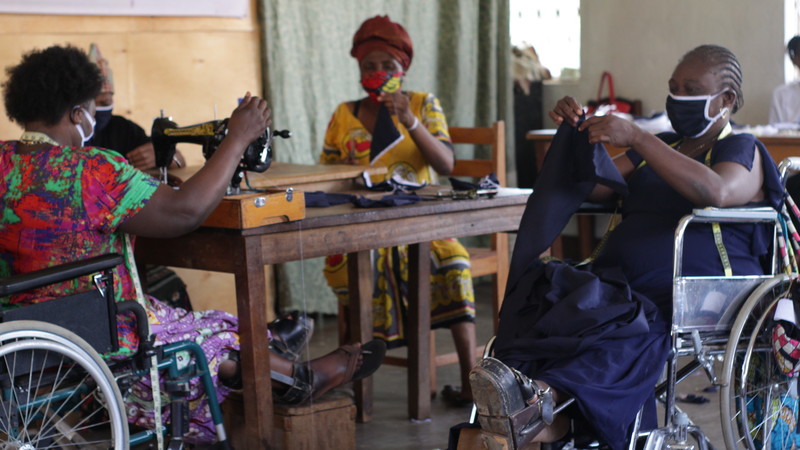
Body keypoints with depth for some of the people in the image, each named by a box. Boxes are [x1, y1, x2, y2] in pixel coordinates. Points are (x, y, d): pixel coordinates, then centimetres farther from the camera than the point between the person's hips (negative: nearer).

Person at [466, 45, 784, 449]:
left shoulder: (743, 151, 7)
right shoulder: (661, 147, 29)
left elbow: (716, 192, -18)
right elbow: (588, 187, 27)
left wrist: (635, 137, -19)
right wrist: (576, 134, 9)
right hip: (624, 282, 5)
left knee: (631, 324, -40)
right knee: (544, 289, -28)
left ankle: (550, 394, -65)